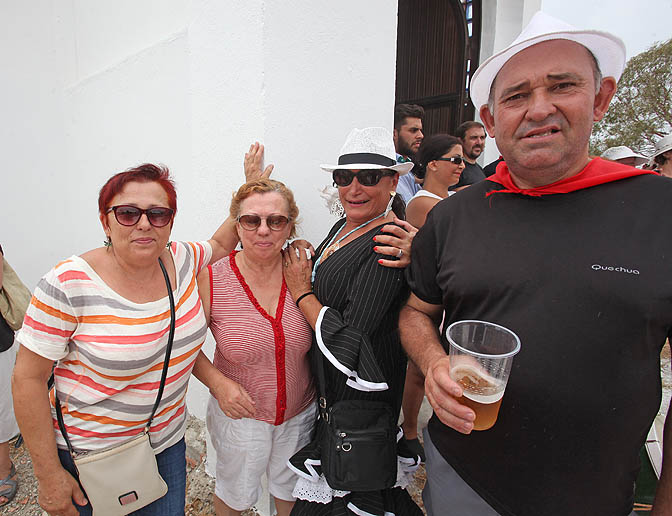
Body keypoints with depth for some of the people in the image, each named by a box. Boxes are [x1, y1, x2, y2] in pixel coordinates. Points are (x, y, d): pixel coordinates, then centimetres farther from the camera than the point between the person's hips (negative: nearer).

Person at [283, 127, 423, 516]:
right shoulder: (345, 225, 2)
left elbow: (349, 341, -27)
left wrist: (302, 293, -16)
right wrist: (304, 264, -2)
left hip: (359, 386, -8)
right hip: (327, 380, 8)